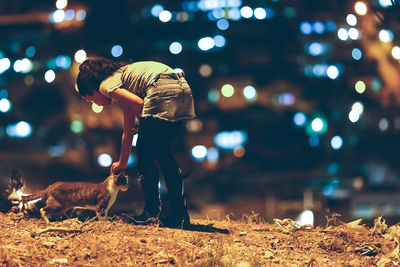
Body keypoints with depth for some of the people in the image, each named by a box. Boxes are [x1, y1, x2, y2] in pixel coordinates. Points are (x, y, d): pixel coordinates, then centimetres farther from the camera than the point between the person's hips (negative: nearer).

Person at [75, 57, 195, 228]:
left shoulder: (107, 84, 8)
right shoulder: (121, 80, 33)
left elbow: (139, 104, -8)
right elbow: (128, 131, 38)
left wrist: (142, 125, 11)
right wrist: (122, 163, 46)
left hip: (163, 90, -9)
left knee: (144, 151, 3)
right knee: (163, 152, 16)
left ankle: (152, 212, 2)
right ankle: (180, 214, 14)